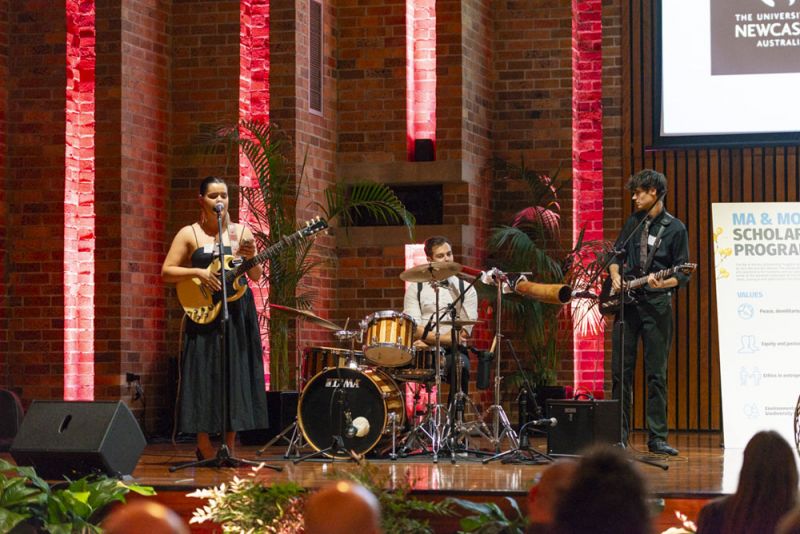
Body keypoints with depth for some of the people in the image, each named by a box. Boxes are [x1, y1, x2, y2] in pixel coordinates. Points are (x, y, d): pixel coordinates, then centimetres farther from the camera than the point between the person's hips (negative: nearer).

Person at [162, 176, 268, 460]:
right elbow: (166, 272, -1)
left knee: (236, 376, 1)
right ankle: (206, 450, 2)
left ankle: (229, 448, 8)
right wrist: (198, 272, -14)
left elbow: (257, 276, 8)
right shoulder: (189, 234, 2)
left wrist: (251, 258, -12)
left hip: (238, 312, 2)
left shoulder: (241, 232, 8)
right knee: (205, 376, -4)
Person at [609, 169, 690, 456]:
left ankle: (657, 438, 0)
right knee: (621, 372, 3)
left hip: (656, 305, -4)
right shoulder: (633, 222, 13)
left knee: (656, 375, -3)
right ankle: (619, 434, 10)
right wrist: (615, 276, 2)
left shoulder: (675, 228, -1)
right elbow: (616, 255, 21)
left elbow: (683, 274, -2)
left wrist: (662, 283, -20)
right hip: (626, 302, 4)